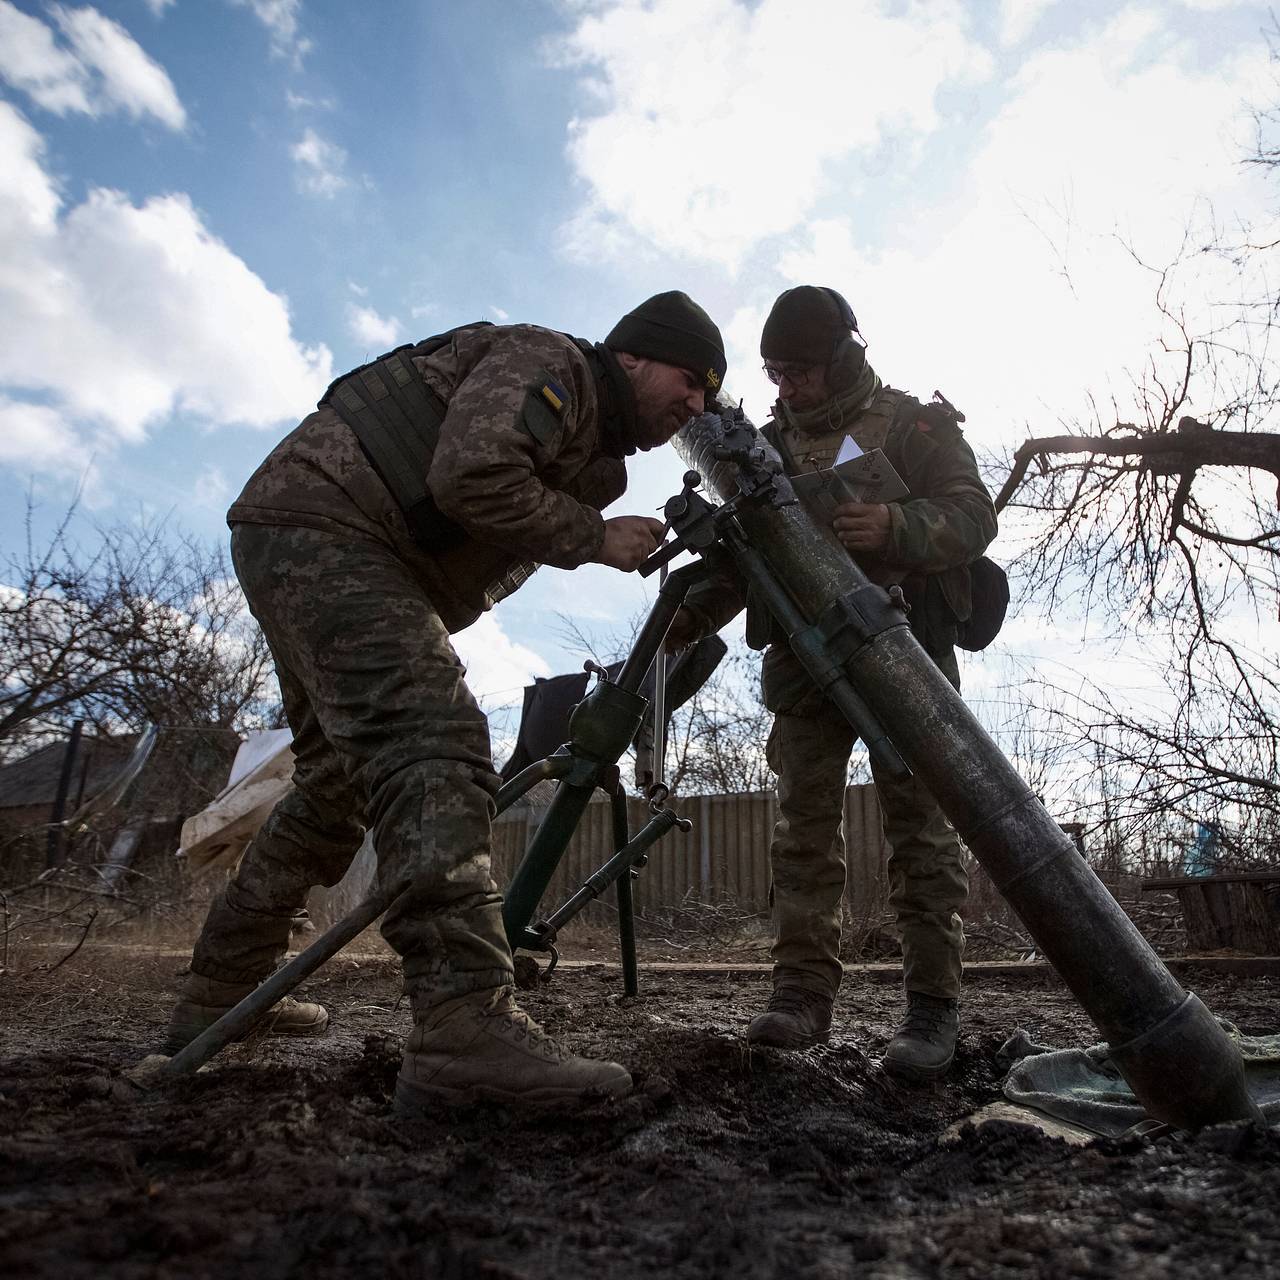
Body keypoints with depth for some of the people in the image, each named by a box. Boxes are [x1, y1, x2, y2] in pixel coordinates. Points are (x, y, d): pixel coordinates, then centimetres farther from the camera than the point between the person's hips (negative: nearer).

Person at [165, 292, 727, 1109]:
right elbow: (469, 477, -24)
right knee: (434, 745, -26)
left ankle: (221, 996, 25)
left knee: (343, 783, 13)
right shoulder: (549, 362, -8)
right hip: (320, 524, -11)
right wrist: (594, 536, -13)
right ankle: (467, 1030, -34)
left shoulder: (593, 447, 21)